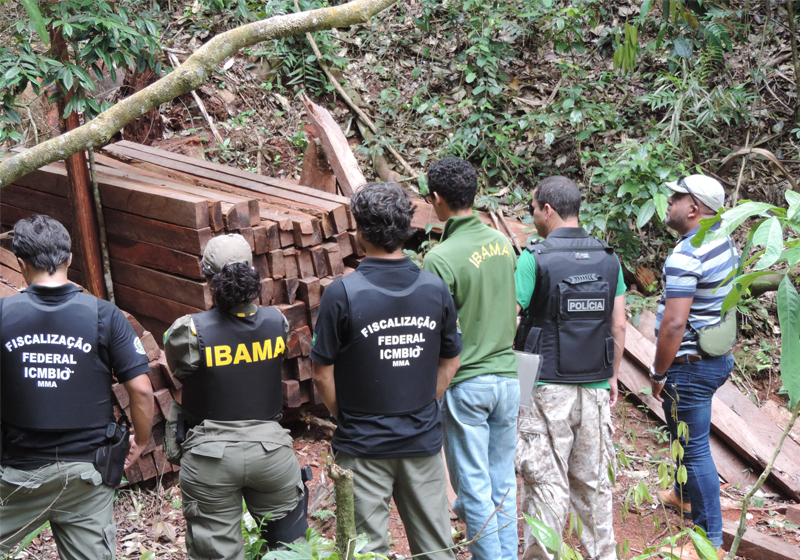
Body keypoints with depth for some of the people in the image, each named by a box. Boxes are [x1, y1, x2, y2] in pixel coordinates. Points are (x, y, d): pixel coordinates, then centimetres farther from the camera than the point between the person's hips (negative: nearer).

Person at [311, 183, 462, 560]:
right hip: (423, 440, 3)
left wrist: (345, 416, 6)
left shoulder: (342, 293, -15)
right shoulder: (435, 289, -4)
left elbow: (323, 374, -10)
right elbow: (450, 363, 7)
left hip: (364, 444, -3)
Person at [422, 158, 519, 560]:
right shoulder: (502, 243, 3)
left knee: (474, 485, 5)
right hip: (508, 375, 6)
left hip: (466, 382, -6)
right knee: (503, 481, 15)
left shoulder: (441, 259, -17)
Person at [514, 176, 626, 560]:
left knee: (546, 481, 1)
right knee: (593, 480, 15)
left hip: (548, 388, -5)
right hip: (595, 387, 5)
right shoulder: (608, 259, 5)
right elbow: (618, 327, 8)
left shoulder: (534, 258, -10)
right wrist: (612, 377, 18)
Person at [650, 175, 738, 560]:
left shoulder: (685, 256, -24)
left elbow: (674, 325, -28)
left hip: (689, 365, -10)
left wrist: (658, 374, -16)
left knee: (694, 448, 0)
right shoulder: (725, 243, 5)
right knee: (689, 436, 29)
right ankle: (685, 495, 50)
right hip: (718, 357, 10)